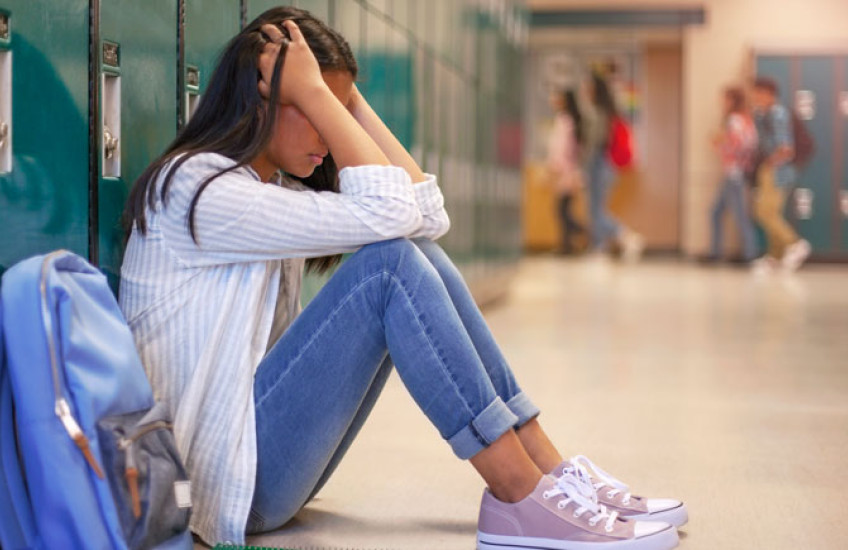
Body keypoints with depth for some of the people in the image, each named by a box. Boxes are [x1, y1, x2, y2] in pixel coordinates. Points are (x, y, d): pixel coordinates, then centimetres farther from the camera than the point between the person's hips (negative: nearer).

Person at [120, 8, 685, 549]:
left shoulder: (278, 188, 14)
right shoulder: (194, 187, -15)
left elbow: (427, 215, 2)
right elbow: (385, 213, -24)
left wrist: (350, 101, 1)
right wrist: (315, 93, -17)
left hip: (270, 460, 9)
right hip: (227, 480, -9)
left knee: (419, 256, -4)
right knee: (388, 262, -22)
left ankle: (549, 468, -7)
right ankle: (518, 496, -20)